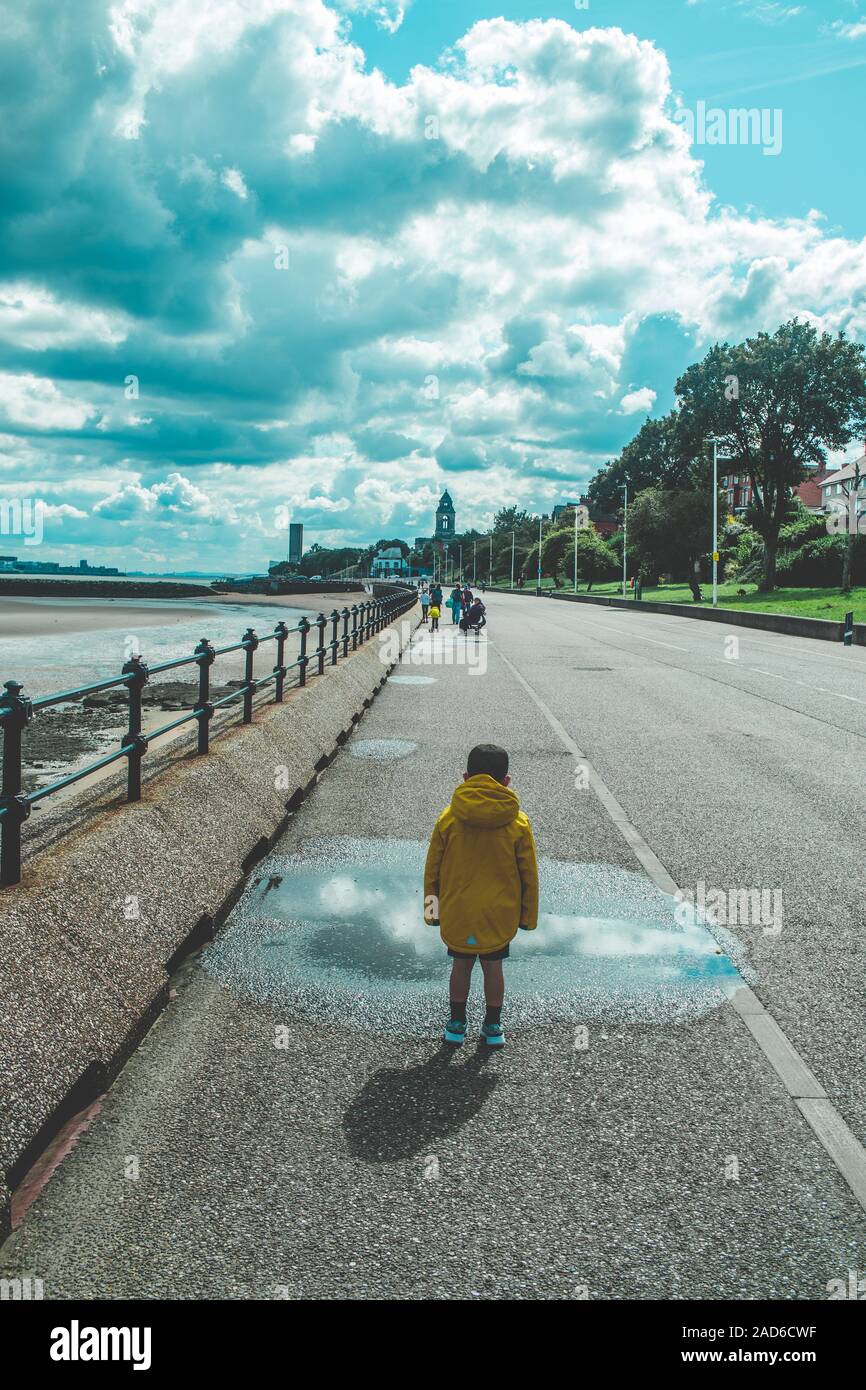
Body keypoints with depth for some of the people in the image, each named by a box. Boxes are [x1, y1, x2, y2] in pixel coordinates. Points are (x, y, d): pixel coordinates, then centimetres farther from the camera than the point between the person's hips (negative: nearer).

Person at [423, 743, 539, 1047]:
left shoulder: (448, 819, -10)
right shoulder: (518, 823, -11)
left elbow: (432, 870, -3)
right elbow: (529, 874, -3)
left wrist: (433, 909, 10)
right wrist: (528, 915, 9)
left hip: (457, 915, 0)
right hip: (499, 916, 0)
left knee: (461, 966, 16)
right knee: (493, 967, 15)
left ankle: (457, 1025, 28)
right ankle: (493, 1027, 28)